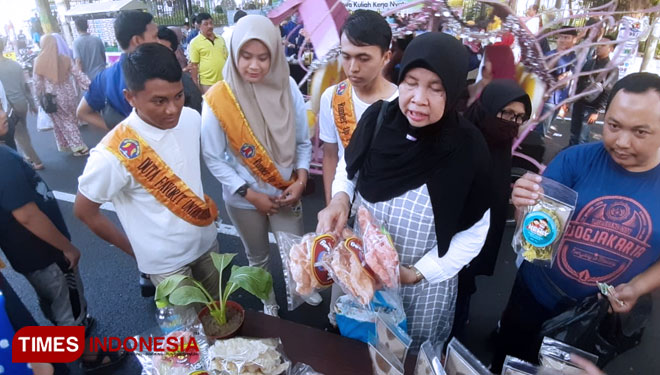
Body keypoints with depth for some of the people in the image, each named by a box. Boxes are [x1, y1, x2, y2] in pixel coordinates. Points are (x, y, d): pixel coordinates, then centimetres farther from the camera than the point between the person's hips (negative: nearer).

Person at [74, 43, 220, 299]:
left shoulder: (191, 118, -13)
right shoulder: (114, 154, -27)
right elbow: (84, 211, -12)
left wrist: (204, 205, 6)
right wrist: (135, 250, -4)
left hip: (207, 240, 5)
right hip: (166, 261, -4)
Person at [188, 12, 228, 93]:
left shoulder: (221, 39, 9)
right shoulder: (195, 43, -4)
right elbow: (194, 66, -5)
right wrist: (195, 85, -8)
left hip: (224, 81, 5)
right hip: (207, 83, -5)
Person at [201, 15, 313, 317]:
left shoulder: (288, 88, -11)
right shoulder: (217, 100, -18)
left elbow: (303, 141, -1)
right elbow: (213, 158, -12)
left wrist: (301, 178, -13)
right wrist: (249, 193, -15)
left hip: (285, 193, 2)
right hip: (243, 199, -1)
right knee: (258, 257, 20)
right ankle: (269, 302, 49)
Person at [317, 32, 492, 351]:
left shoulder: (467, 148, -24)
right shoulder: (377, 119, -17)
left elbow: (474, 233, -14)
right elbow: (348, 165, 3)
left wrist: (418, 273, -20)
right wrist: (340, 197, -17)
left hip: (425, 283, -2)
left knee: (412, 356, 26)